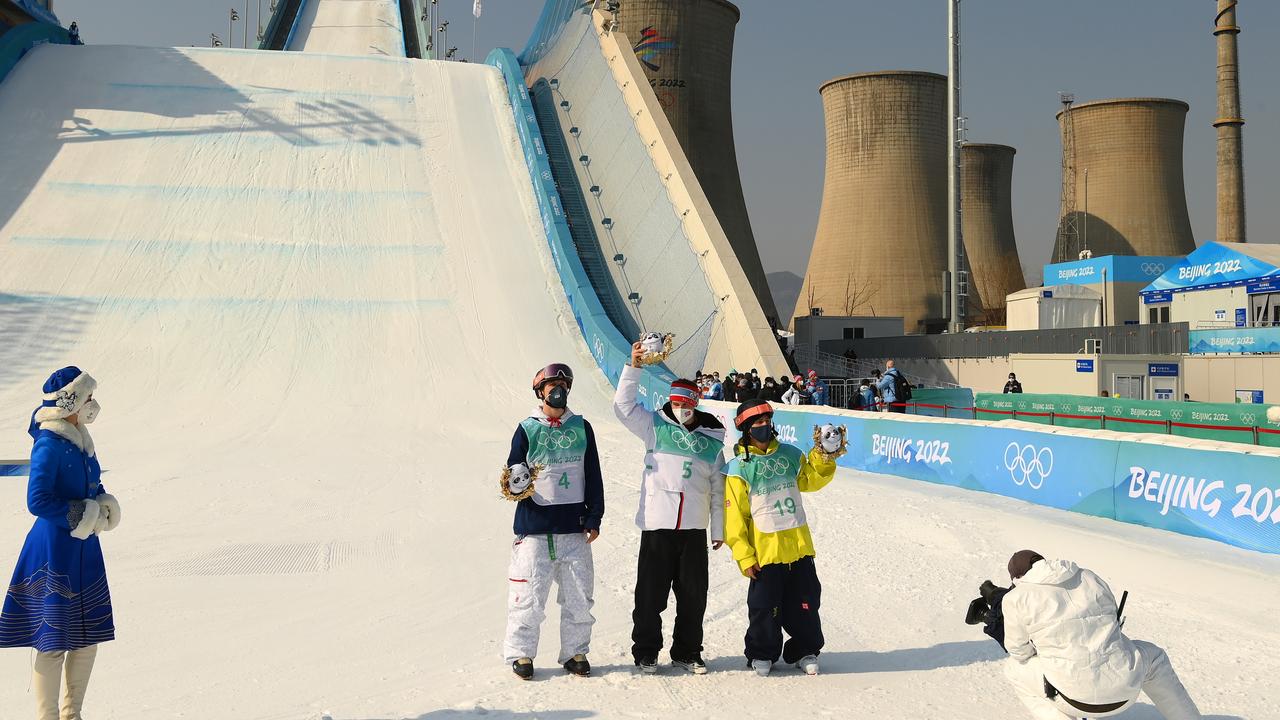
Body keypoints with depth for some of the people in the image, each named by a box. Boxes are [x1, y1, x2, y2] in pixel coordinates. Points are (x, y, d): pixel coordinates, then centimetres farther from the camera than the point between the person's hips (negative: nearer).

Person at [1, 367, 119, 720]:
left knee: (88, 636, 14)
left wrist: (104, 508, -2)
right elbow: (38, 501, -22)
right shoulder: (49, 444, -16)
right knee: (54, 639, 0)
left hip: (85, 548, 9)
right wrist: (83, 515, -15)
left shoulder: (80, 439, 10)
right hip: (55, 549, -9)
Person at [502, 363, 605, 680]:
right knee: (529, 594, -2)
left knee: (578, 594, 6)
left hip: (575, 526, 3)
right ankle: (520, 652, 13)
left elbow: (593, 476, 10)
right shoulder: (527, 429, 2)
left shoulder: (581, 427, 9)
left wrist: (594, 518, 6)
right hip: (535, 526, -2)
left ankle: (575, 651, 19)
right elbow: (513, 471, 4)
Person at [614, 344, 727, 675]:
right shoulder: (655, 426, 7)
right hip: (657, 523, -2)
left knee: (693, 595, 8)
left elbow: (718, 488, 14)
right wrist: (633, 367, -14)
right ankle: (645, 652, 15)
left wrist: (719, 529, 14)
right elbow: (623, 405, -4)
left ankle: (687, 652, 22)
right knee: (650, 593, 2)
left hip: (694, 527, 2)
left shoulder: (712, 439, 11)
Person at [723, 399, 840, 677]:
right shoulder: (738, 467, -5)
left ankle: (805, 651, 27)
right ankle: (762, 654, 23)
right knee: (765, 606, 4)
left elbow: (812, 480, 11)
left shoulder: (791, 455, 7)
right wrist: (743, 556, -9)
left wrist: (824, 457, -8)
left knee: (805, 602, 11)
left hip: (799, 546, 4)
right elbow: (734, 516, -6)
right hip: (765, 550, -3)